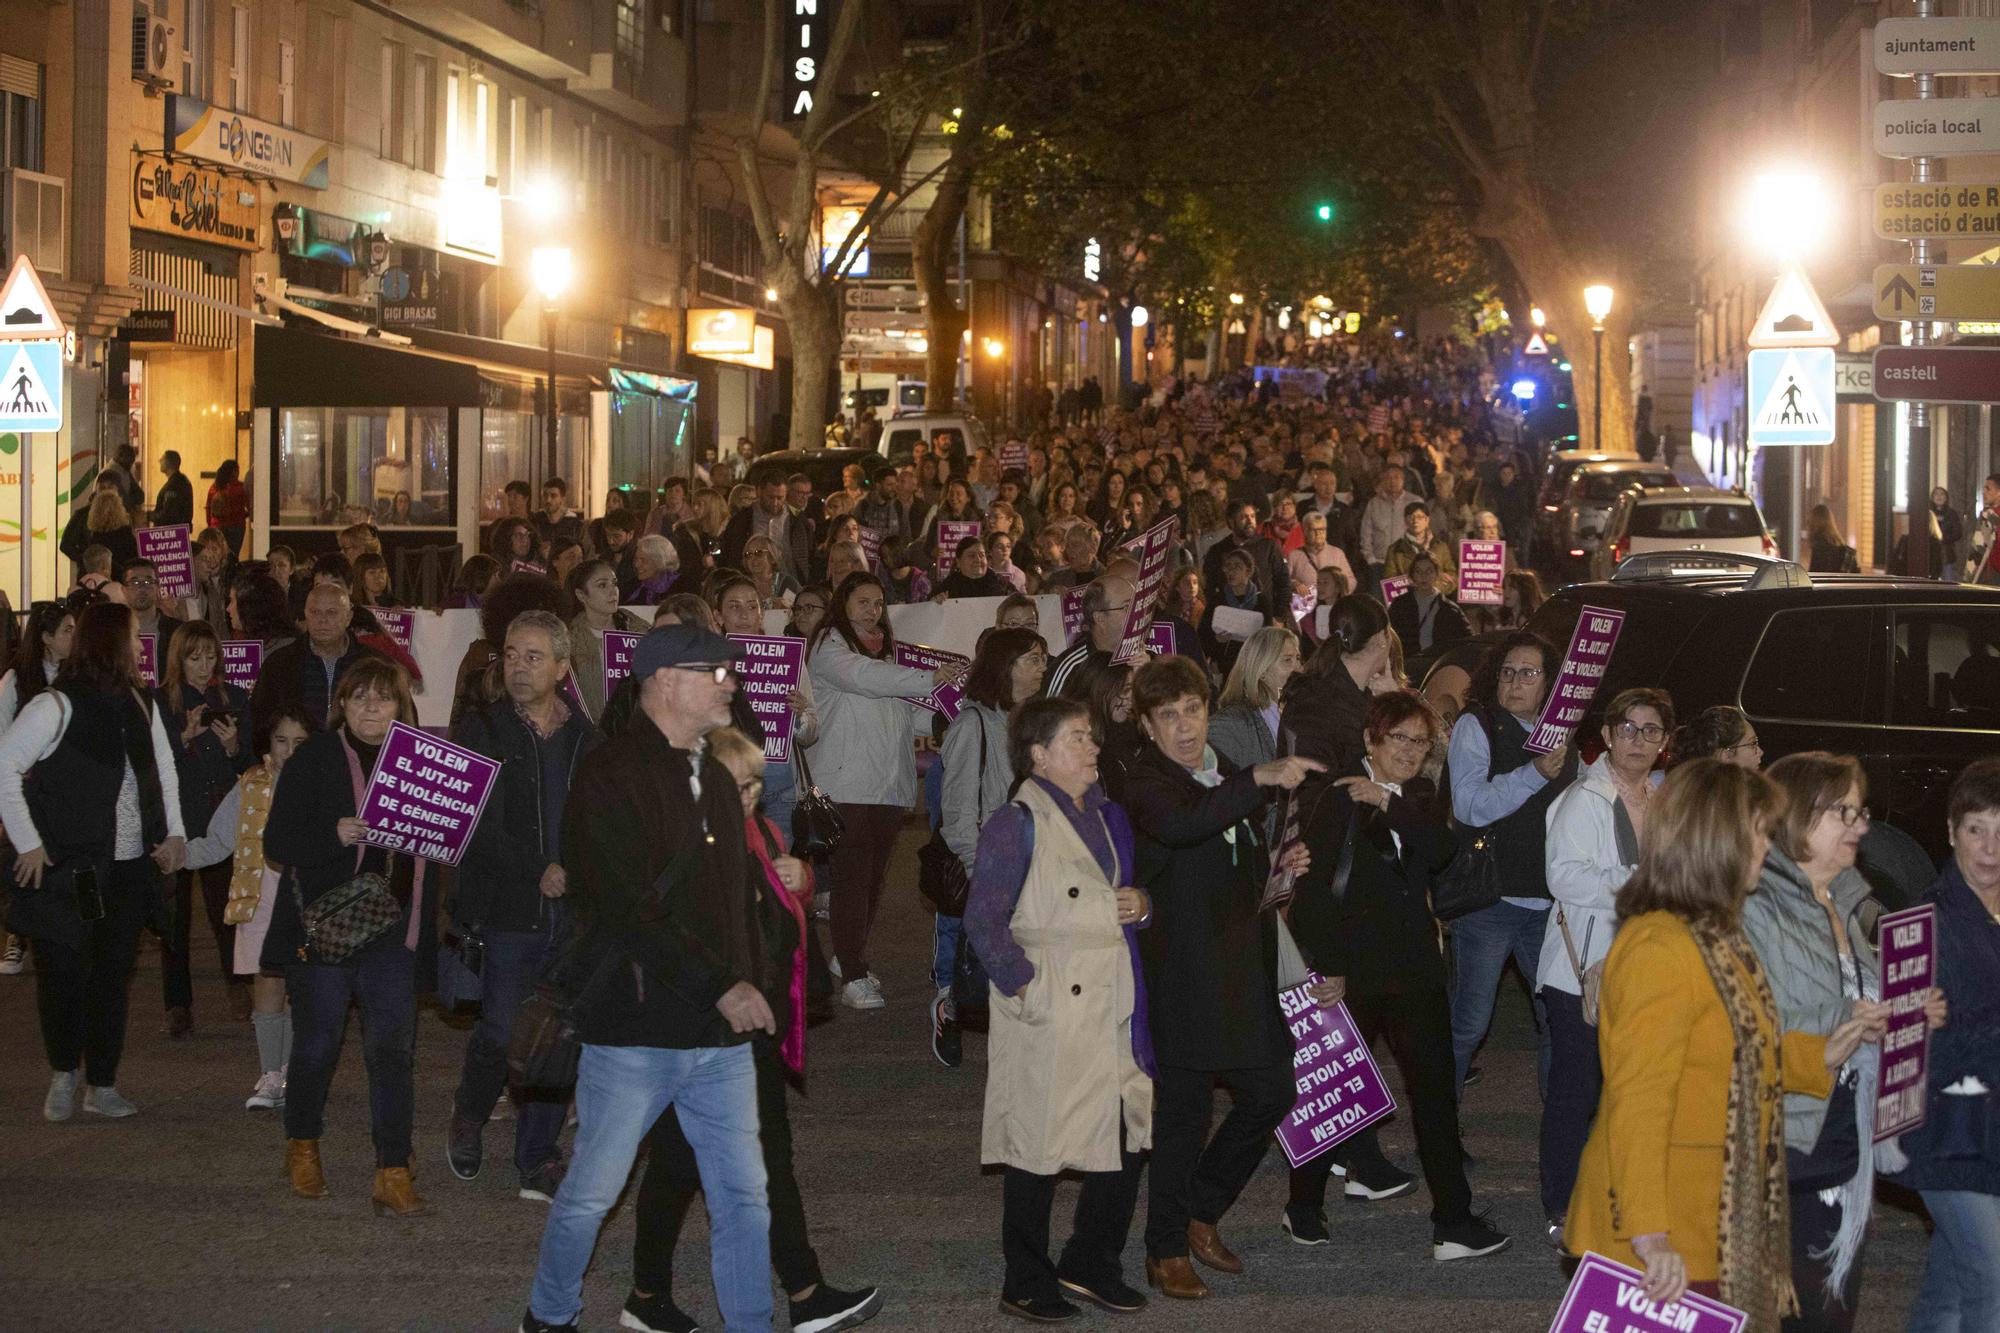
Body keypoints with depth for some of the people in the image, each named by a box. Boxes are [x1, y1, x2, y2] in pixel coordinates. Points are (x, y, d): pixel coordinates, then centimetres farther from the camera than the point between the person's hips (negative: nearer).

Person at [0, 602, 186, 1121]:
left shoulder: (140, 705, 9)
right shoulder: (55, 707, -11)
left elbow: (163, 768, 20)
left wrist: (174, 832, 10)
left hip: (128, 867, 6)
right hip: (68, 869, -6)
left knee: (113, 976, 8)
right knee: (64, 974, -1)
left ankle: (101, 1084, 17)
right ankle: (63, 1077, 19)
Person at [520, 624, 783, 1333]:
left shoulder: (714, 778, 15)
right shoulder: (609, 776, -11)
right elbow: (629, 909, -19)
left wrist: (763, 975, 6)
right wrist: (722, 985, -21)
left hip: (722, 1036, 7)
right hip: (634, 1033, -7)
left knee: (743, 1196, 5)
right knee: (592, 1191, 5)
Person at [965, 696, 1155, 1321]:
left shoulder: (1107, 816, 16)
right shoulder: (1017, 822, -8)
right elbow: (984, 919, -10)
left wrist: (1142, 906, 5)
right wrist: (1022, 982, -16)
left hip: (1112, 1005, 7)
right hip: (1048, 1012, -7)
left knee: (1128, 1135, 5)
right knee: (1039, 1142, -1)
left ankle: (1091, 1265, 21)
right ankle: (1026, 1284, 11)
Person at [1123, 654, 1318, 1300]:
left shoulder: (1224, 774, 15)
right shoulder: (1145, 784, -12)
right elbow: (1178, 825, -37)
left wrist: (1278, 867, 7)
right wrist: (1259, 779, -44)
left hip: (1242, 965, 8)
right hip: (1182, 973, -8)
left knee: (1272, 1092, 10)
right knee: (1184, 1112, -1)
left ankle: (1200, 1214, 28)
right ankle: (1167, 1252, 14)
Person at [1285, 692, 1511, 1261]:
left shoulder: (1420, 808, 14)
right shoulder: (1336, 800, -3)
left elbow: (1441, 851, -8)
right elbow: (1310, 891, -8)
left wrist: (1390, 806, -17)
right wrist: (1327, 969, -12)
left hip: (1413, 969, 4)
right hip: (1350, 973, -4)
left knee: (1435, 1089, -2)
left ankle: (1454, 1220, -1)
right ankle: (1304, 1208, 22)